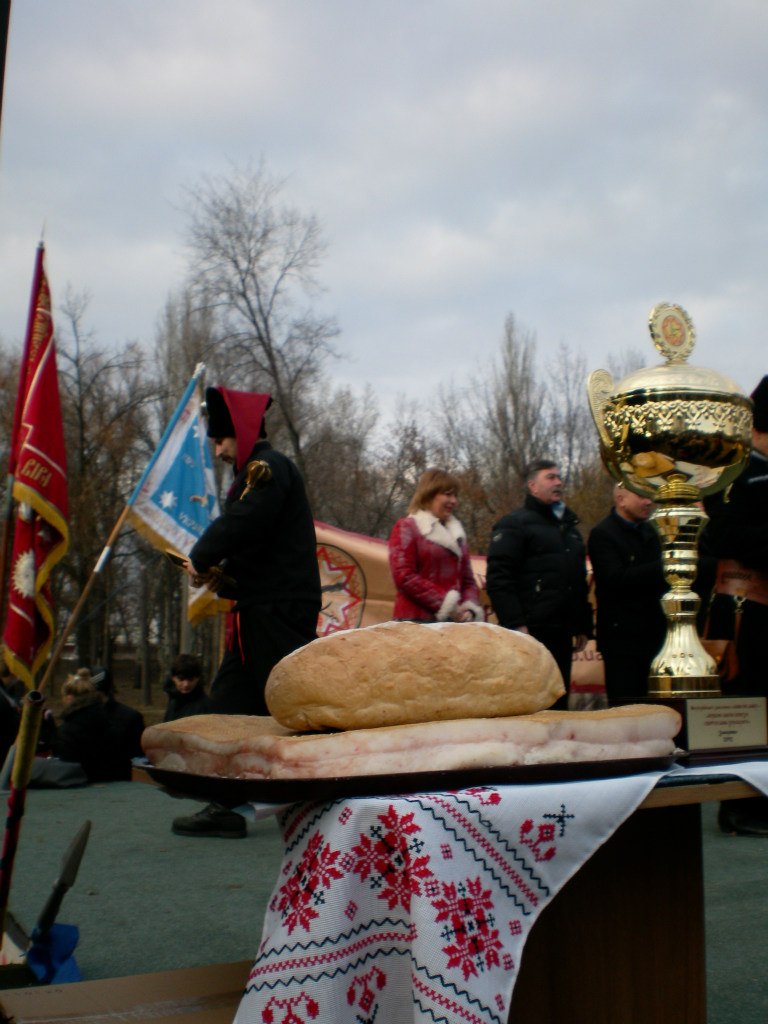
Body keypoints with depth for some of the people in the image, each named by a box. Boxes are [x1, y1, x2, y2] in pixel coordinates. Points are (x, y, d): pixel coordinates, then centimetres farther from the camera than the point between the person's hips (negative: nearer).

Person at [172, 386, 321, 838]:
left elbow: (244, 521, -23)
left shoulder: (267, 466, -9)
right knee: (230, 699, 11)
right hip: (262, 610, 11)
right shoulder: (256, 471, 23)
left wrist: (201, 558, -7)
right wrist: (224, 573, 4)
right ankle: (225, 806, 16)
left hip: (279, 611, -11)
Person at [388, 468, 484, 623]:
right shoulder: (406, 528, 2)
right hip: (416, 622, -6)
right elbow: (404, 577, -10)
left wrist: (470, 608, -2)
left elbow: (468, 580, 19)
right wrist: (444, 603, -14)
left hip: (452, 622, 6)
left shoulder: (456, 533, 21)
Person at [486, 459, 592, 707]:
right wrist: (515, 624, -19)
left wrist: (583, 626, 20)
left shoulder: (569, 527, 23)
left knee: (558, 703, 9)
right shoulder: (514, 524, -2)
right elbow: (499, 579, -12)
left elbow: (579, 582, 28)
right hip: (531, 632, -7)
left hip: (562, 634, 8)